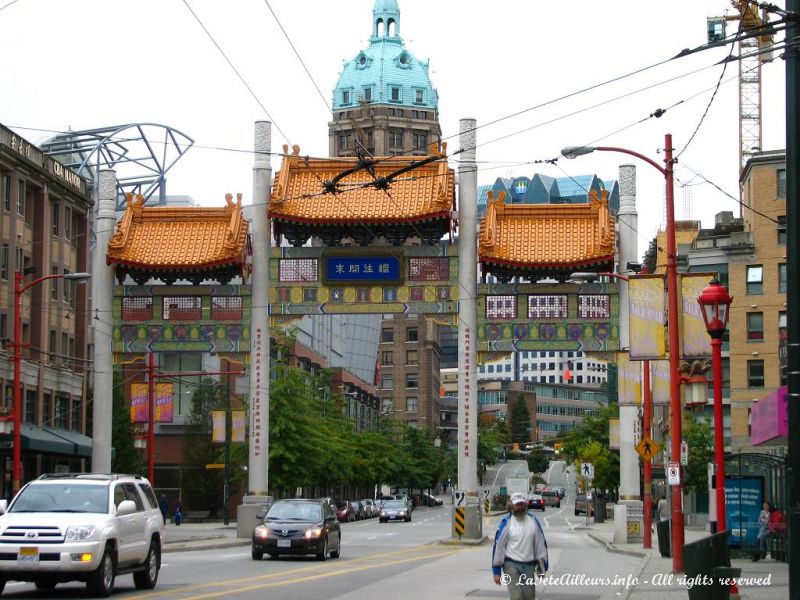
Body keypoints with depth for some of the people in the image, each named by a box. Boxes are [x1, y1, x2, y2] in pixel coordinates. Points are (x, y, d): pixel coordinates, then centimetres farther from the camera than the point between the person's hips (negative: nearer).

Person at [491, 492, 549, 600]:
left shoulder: (533, 521, 4)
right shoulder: (506, 522, -7)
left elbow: (541, 544, 11)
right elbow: (498, 545, -5)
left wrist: (542, 567, 10)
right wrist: (496, 571, -6)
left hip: (529, 566, 4)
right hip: (511, 565, -4)